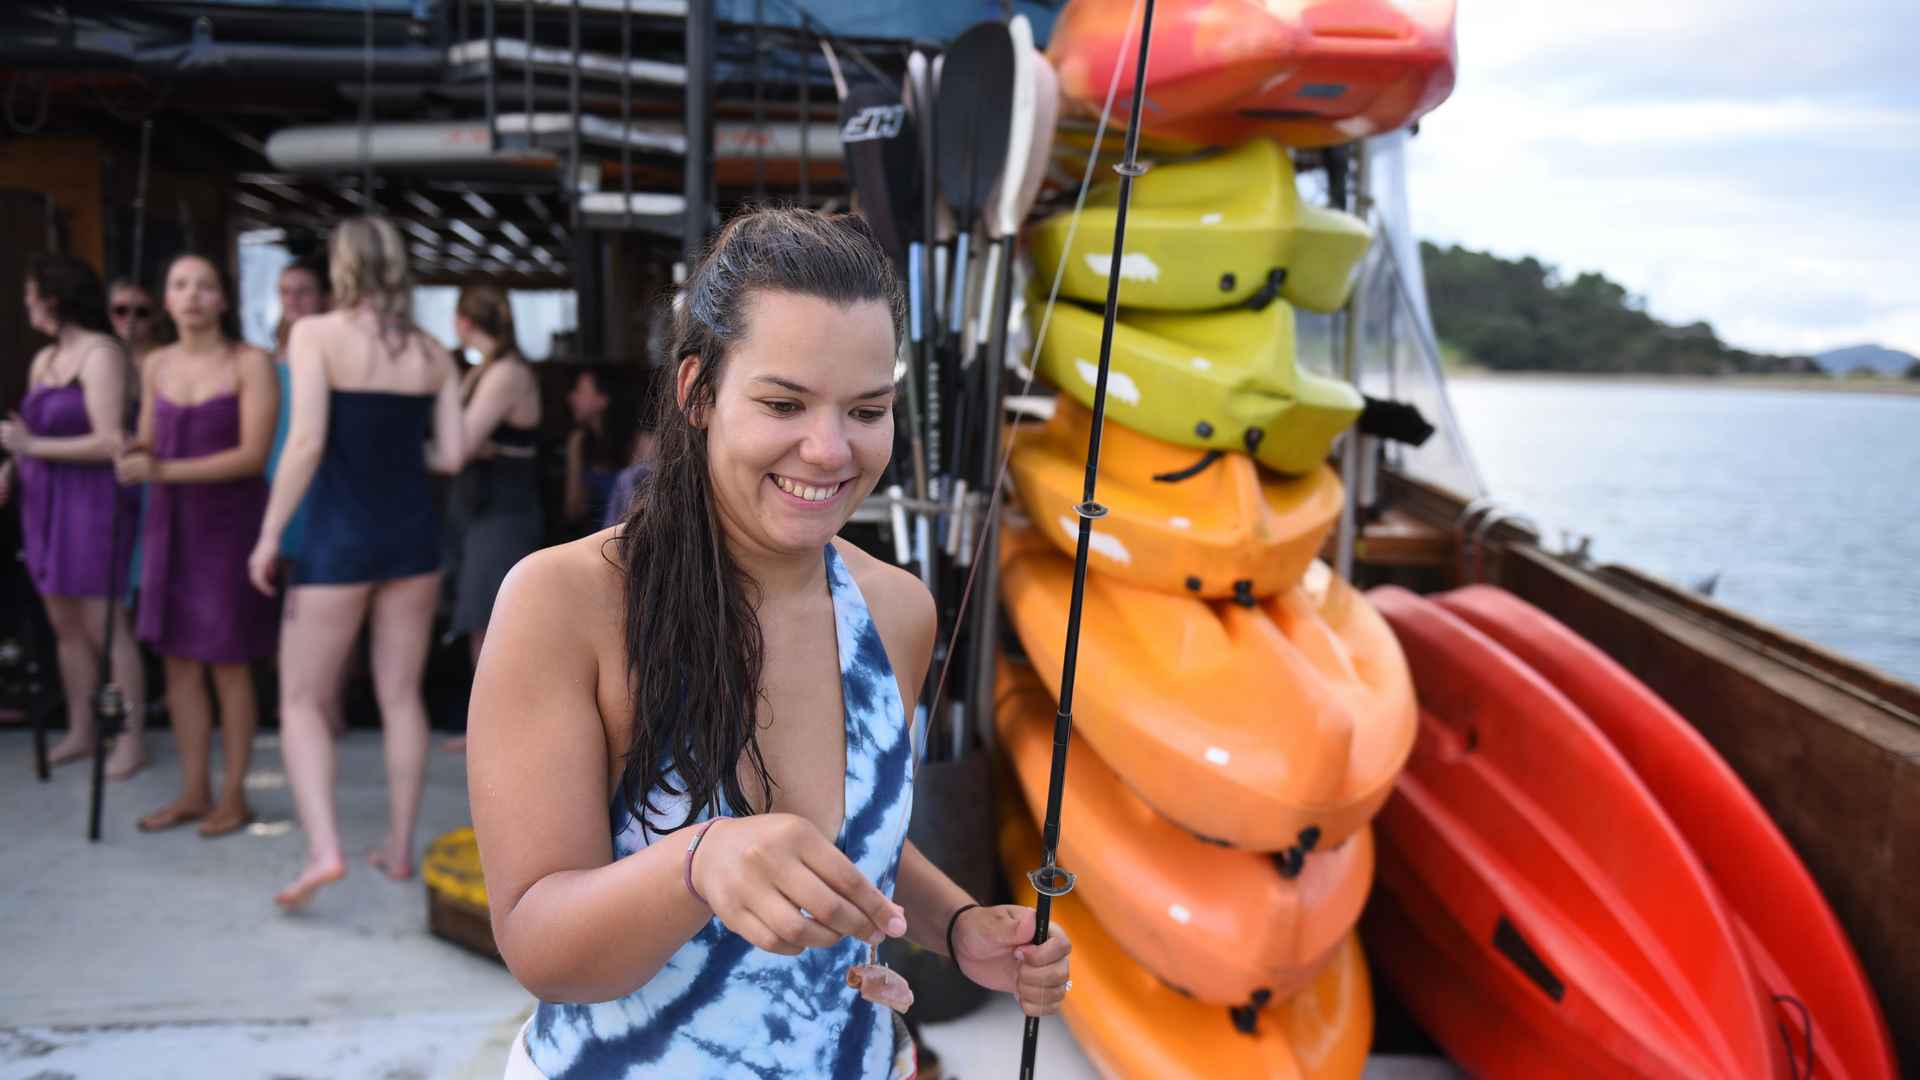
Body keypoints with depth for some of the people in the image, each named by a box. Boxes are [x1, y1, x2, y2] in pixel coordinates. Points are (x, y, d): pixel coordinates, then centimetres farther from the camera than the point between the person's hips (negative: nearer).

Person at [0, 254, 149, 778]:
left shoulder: (101, 354, -12)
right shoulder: (43, 360, 14)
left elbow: (110, 443, -18)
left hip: (92, 502, -8)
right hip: (46, 503, 8)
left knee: (105, 625, -6)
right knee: (65, 624, 11)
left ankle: (132, 740, 1)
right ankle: (80, 732, 19)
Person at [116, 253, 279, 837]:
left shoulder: (250, 363, -9)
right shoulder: (157, 364, 8)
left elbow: (253, 454, -16)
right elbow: (149, 444, 16)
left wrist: (164, 471, -22)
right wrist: (134, 459, -7)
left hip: (229, 522, -6)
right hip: (170, 521, 6)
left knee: (228, 662, 1)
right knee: (177, 659, 8)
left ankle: (233, 796, 12)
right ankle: (194, 792, 19)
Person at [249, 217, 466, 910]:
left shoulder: (316, 334, -7)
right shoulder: (433, 354, 3)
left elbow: (307, 442, -16)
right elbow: (451, 456, 0)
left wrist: (269, 535, -11)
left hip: (338, 535, -4)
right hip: (411, 533, 4)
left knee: (302, 702, 6)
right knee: (401, 695, 12)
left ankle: (323, 849, -9)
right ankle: (399, 848, 19)